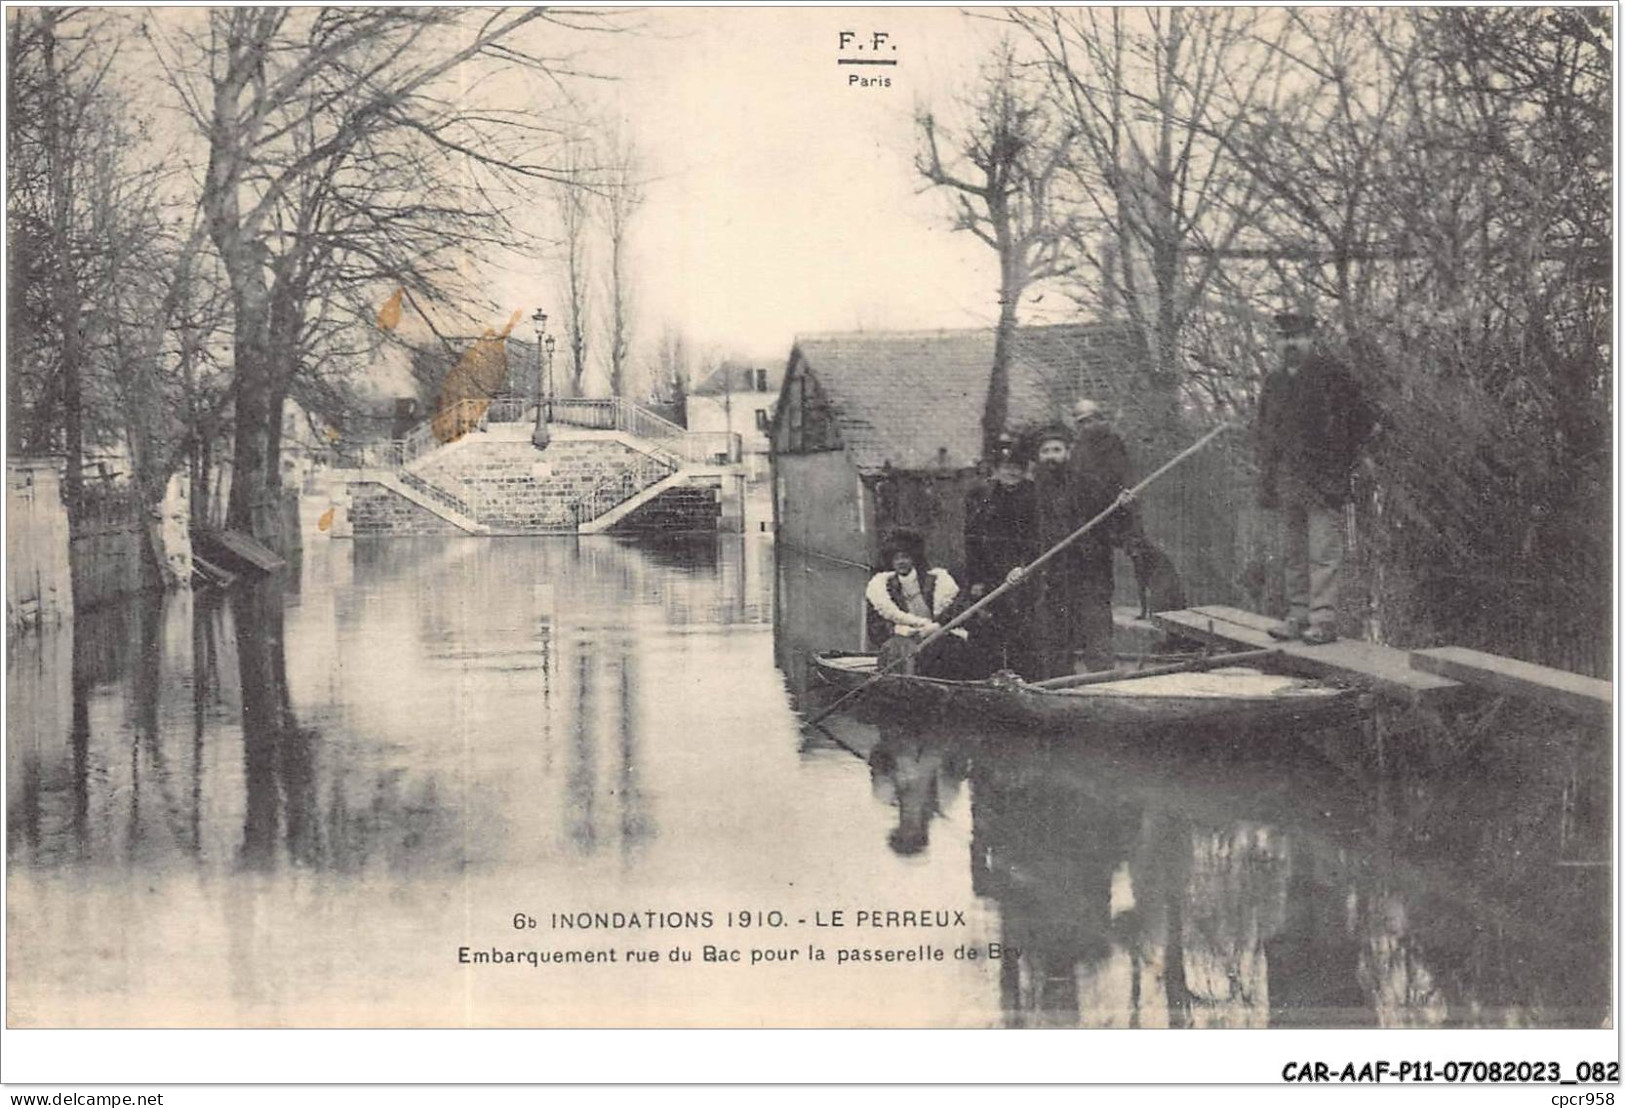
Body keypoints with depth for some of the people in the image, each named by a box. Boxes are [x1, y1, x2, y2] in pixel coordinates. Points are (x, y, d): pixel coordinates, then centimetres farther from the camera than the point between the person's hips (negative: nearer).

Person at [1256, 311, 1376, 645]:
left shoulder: (1330, 373, -3)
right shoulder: (1274, 383, 15)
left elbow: (1363, 418, -1)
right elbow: (1265, 437, 21)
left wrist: (1340, 461, -2)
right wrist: (1266, 486, 14)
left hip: (1323, 480, -6)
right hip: (1287, 480, 6)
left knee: (1323, 554, -9)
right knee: (1295, 554, 9)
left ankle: (1323, 620, -9)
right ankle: (1298, 615, 14)